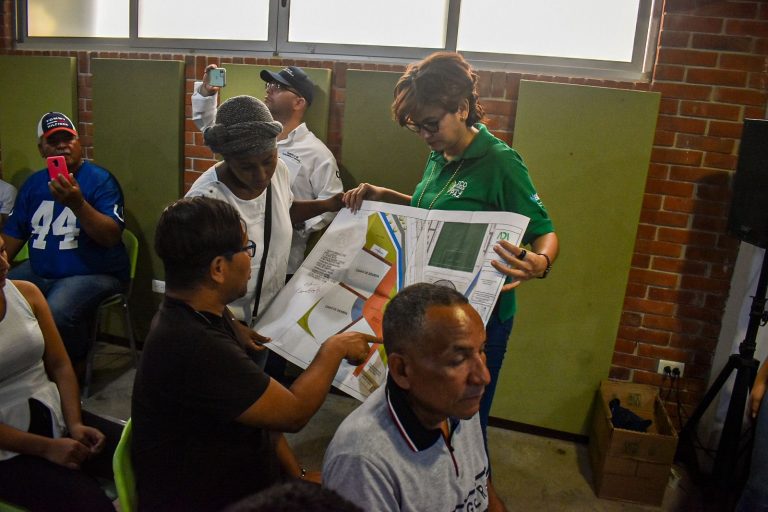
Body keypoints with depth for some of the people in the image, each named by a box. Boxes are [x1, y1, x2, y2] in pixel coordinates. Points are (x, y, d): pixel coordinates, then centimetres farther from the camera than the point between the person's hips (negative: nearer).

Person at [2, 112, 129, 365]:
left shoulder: (100, 179, -8)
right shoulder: (33, 183, 12)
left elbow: (112, 237, -17)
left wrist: (78, 204, -29)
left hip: (93, 273, -6)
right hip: (38, 272, 7)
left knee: (55, 316, -30)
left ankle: (75, 367, 0)